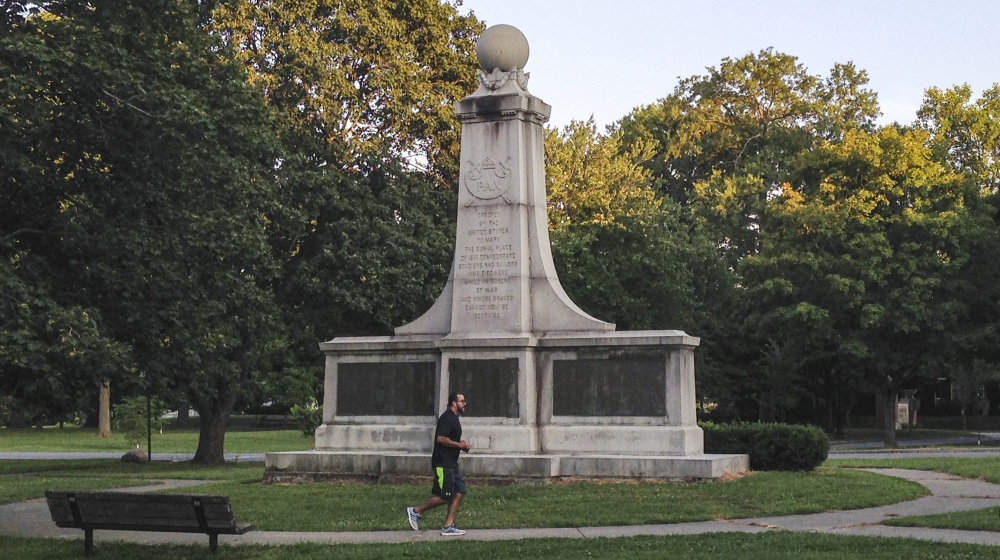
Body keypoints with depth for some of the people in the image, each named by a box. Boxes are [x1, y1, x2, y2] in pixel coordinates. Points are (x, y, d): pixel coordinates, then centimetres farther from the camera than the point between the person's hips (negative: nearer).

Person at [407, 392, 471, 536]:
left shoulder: (454, 418, 18)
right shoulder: (447, 418, -15)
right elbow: (441, 438, -25)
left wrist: (462, 446, 12)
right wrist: (459, 444, -15)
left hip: (451, 464, 10)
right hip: (443, 464, -10)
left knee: (459, 492, 3)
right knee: (445, 496, -8)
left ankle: (448, 527, 6)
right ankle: (416, 511, 7)